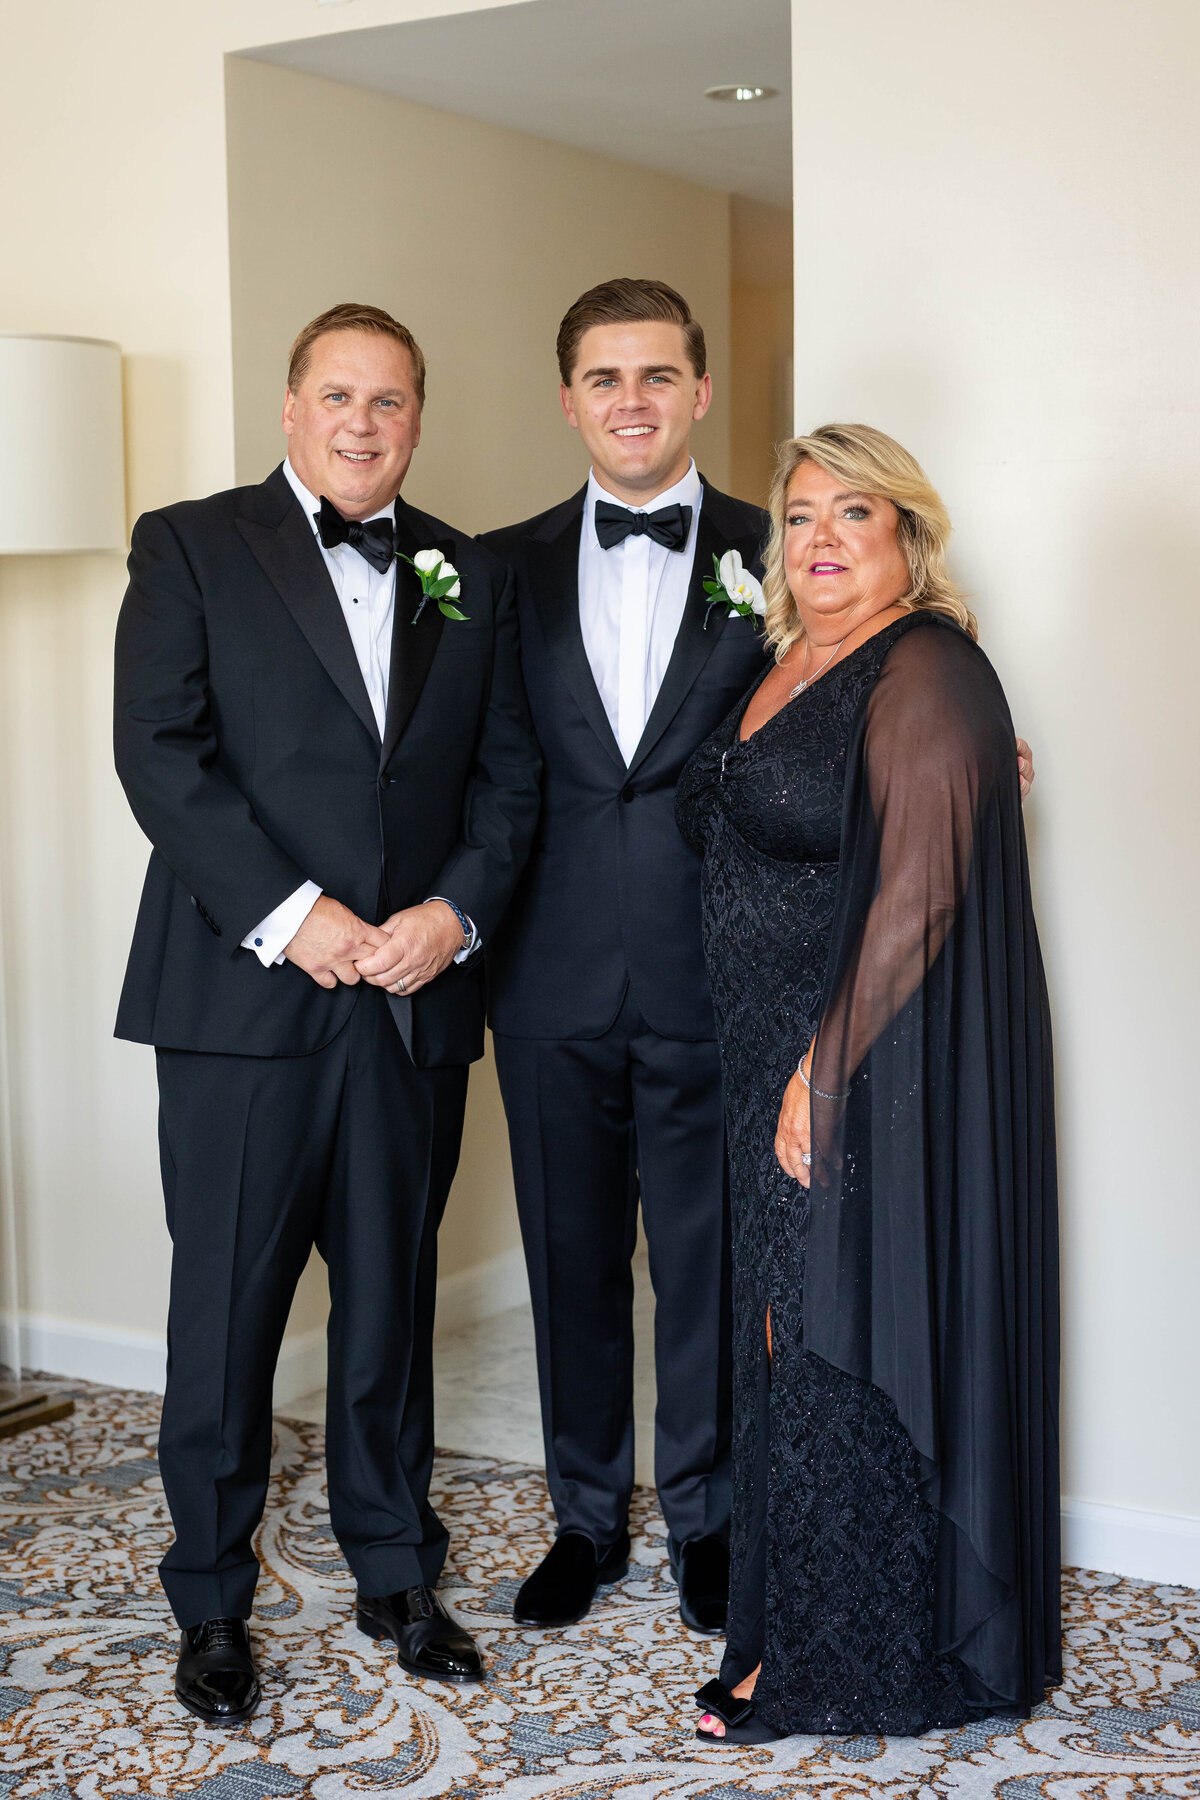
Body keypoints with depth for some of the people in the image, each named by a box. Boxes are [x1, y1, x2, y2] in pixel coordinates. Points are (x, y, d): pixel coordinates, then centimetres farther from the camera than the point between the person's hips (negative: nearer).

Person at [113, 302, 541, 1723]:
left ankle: (396, 1574, 29)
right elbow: (160, 750, -8)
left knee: (391, 1300, 13)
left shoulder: (469, 578, 13)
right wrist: (289, 914, -15)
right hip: (243, 994, -3)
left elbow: (506, 775, 11)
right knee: (225, 1308, 4)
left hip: (415, 994, 3)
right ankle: (211, 1605, 19)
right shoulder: (190, 546, 2)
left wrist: (454, 909, -7)